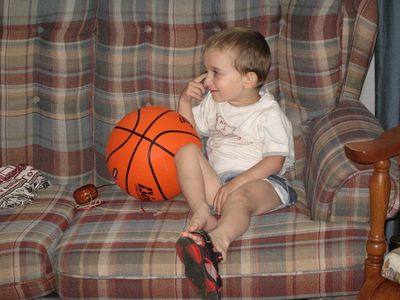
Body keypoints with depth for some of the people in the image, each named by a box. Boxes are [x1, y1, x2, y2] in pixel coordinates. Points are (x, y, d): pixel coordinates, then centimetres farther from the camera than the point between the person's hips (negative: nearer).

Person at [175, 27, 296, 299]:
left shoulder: (268, 113, -5)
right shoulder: (215, 103, 16)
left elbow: (275, 161, -12)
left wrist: (236, 183, -22)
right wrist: (186, 99, 9)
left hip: (259, 181, -6)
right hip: (216, 180, 6)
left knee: (239, 197, -39)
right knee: (186, 151, -15)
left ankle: (220, 237, -70)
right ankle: (202, 212, -34)